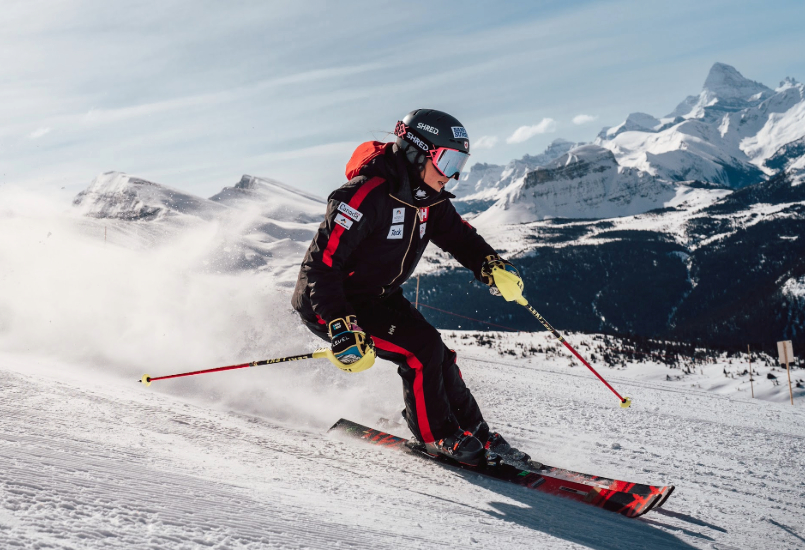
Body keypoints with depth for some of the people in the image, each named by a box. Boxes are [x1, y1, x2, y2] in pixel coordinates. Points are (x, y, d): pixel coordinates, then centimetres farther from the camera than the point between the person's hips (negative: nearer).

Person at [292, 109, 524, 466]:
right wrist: (341, 330, -40)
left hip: (380, 298, 9)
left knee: (436, 354, 3)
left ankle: (473, 431, 19)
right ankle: (438, 436, 2)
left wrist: (490, 265, -11)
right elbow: (321, 263, -33)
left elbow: (457, 235, 11)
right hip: (329, 305, -9)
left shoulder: (429, 198, -3)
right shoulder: (367, 195, -30)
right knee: (421, 349, -18)